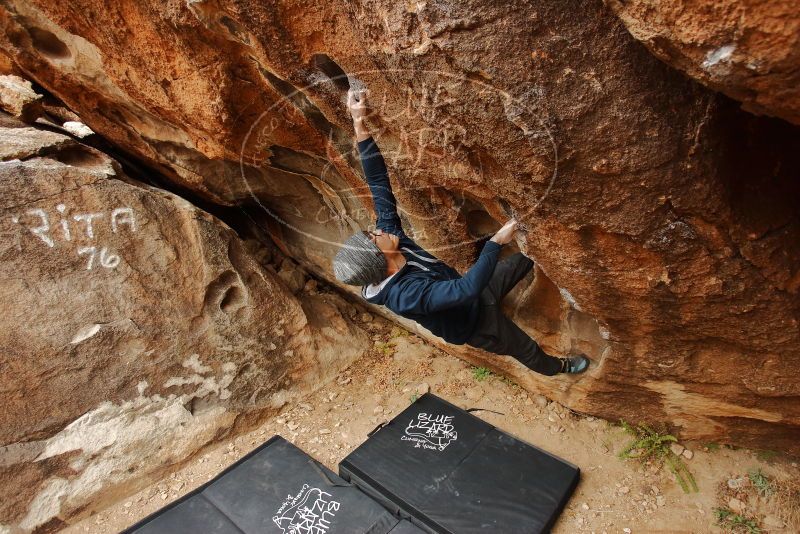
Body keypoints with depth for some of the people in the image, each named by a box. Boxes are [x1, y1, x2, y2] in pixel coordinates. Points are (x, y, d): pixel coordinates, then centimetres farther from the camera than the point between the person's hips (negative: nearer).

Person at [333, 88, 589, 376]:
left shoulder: (390, 235, -22)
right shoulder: (406, 294, -45)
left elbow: (378, 183, -25)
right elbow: (467, 288, -52)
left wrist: (360, 126, -32)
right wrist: (496, 241, -46)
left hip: (469, 292, 6)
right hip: (474, 322, -5)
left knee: (526, 257, 16)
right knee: (528, 350, 22)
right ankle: (557, 368, 54)